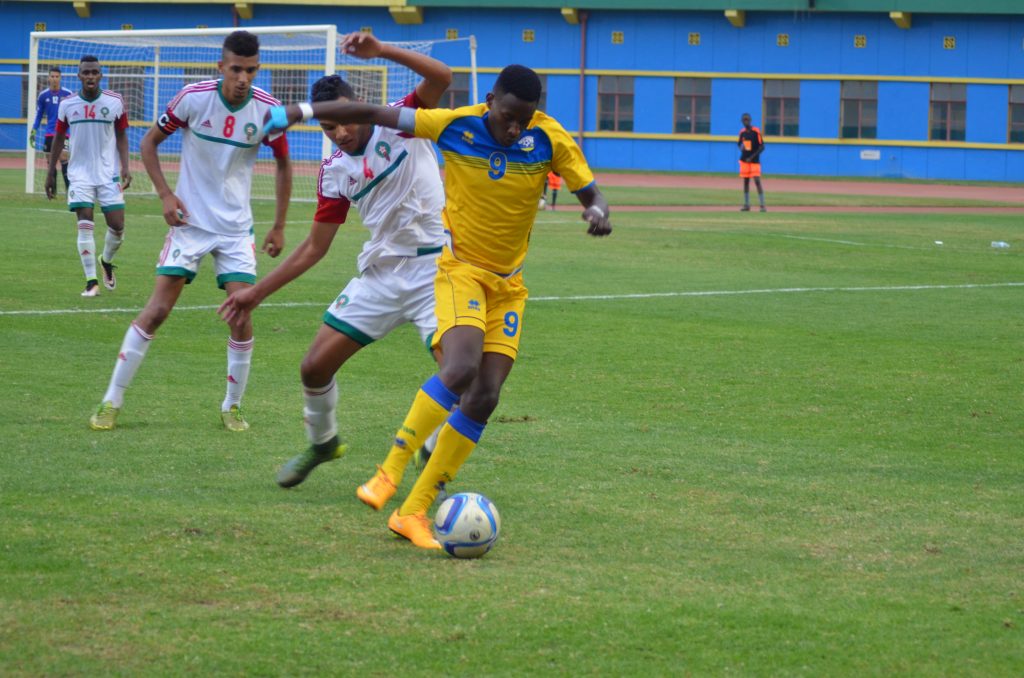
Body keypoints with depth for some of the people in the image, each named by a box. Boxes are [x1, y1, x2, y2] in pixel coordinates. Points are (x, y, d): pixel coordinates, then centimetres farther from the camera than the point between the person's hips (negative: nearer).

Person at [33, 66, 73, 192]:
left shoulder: (68, 94, -4)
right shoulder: (43, 95, 4)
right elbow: (38, 115, 12)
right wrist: (33, 131, 6)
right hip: (49, 133, 3)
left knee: (63, 158, -15)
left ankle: (69, 188, -8)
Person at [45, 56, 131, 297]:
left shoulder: (115, 102, -3)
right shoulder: (67, 104, -1)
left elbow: (121, 135, 6)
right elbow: (58, 138, 10)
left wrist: (125, 167, -5)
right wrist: (51, 172, 11)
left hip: (109, 173, 0)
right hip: (80, 173, 0)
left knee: (117, 226, -2)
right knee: (85, 225, -10)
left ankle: (107, 262, 30)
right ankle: (91, 282, -4)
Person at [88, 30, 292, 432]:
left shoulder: (267, 110, -9)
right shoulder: (193, 98, -13)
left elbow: (283, 165, 8)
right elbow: (149, 142, 1)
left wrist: (279, 227, 6)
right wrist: (165, 195, -10)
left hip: (236, 228, 2)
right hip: (189, 221, -2)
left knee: (242, 315, -8)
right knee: (156, 311, -7)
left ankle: (232, 406, 10)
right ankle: (111, 402, 0)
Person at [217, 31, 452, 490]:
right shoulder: (335, 172, 5)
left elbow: (440, 78, -22)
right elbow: (315, 247, 11)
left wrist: (381, 51, -34)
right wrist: (258, 292, 9)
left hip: (434, 269, -4)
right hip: (380, 274, 4)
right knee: (315, 365, 1)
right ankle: (321, 442, 29)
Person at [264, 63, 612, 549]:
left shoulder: (550, 140, -11)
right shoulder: (455, 125, -13)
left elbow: (591, 194, -3)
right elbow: (372, 115, -6)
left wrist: (598, 214, -27)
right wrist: (299, 112, -5)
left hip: (508, 285, 3)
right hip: (459, 267, -3)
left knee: (484, 398, -5)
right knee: (460, 370, -30)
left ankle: (413, 512, 1)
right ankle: (390, 469, -21)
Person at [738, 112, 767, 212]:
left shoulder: (756, 131, -9)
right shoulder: (742, 132, 7)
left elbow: (762, 147, -10)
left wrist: (752, 157, -15)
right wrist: (741, 147, -1)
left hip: (754, 160, -5)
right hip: (744, 160, 5)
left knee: (757, 181, -12)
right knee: (745, 181, 7)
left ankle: (762, 205, -10)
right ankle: (746, 205, 15)